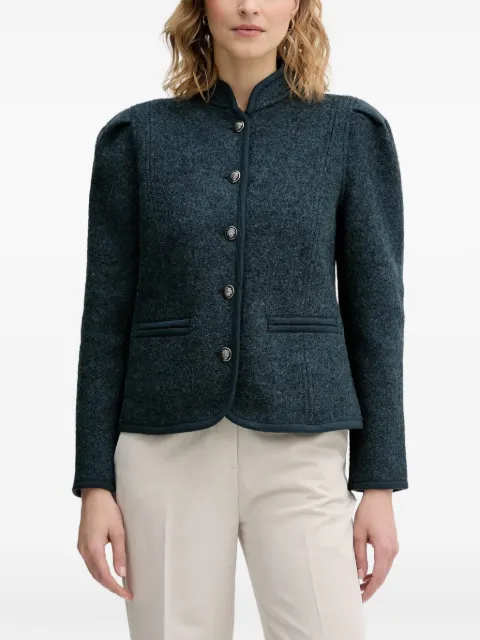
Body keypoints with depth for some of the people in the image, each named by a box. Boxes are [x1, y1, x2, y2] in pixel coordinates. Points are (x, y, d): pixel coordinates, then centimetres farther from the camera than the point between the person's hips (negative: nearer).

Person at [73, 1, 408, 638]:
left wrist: (380, 485, 0)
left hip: (299, 448, 0)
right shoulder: (136, 136, 4)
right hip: (166, 449, 1)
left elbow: (376, 310, 3)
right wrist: (94, 484, 1)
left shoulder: (351, 131, 3)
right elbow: (106, 315, 5)